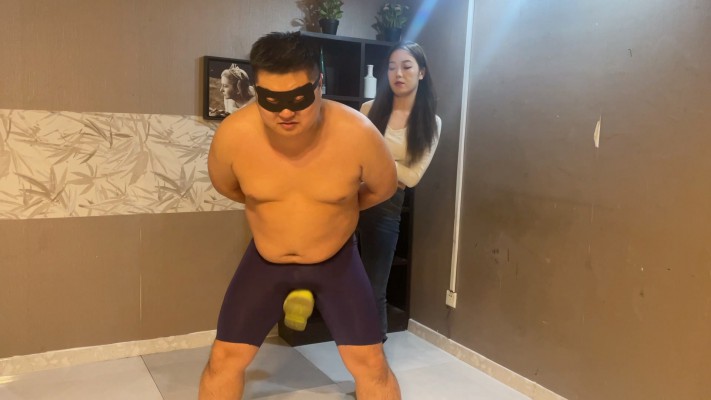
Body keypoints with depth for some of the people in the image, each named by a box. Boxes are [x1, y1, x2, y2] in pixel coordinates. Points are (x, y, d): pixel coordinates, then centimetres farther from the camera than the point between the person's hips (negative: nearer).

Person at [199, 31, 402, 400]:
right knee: (224, 358, 4)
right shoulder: (232, 135, -23)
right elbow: (224, 184, 1)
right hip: (265, 260, 1)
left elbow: (384, 188, -5)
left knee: (370, 363, 0)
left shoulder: (357, 133, -26)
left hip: (337, 260, -1)